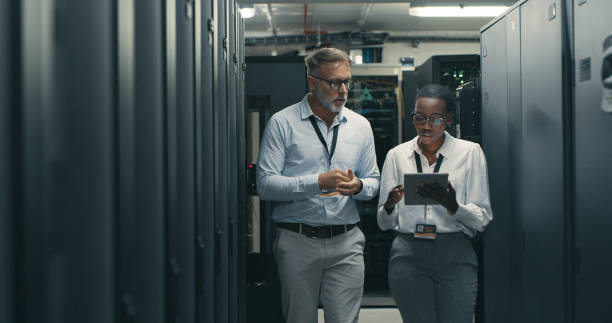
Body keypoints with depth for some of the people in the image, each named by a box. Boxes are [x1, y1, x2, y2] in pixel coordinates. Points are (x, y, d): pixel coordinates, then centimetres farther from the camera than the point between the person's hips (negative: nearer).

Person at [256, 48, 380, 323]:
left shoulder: (360, 125, 12)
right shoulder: (282, 123, -1)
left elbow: (373, 181, 17)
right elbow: (265, 184, -9)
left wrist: (358, 187, -7)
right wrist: (318, 182, -19)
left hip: (346, 242, 3)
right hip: (297, 241, -2)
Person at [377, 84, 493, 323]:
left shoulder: (470, 153, 4)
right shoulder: (397, 155, 10)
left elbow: (483, 219, 1)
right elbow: (384, 223, 10)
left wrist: (452, 205, -18)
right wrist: (390, 205, -12)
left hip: (455, 257, -1)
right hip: (408, 256, 1)